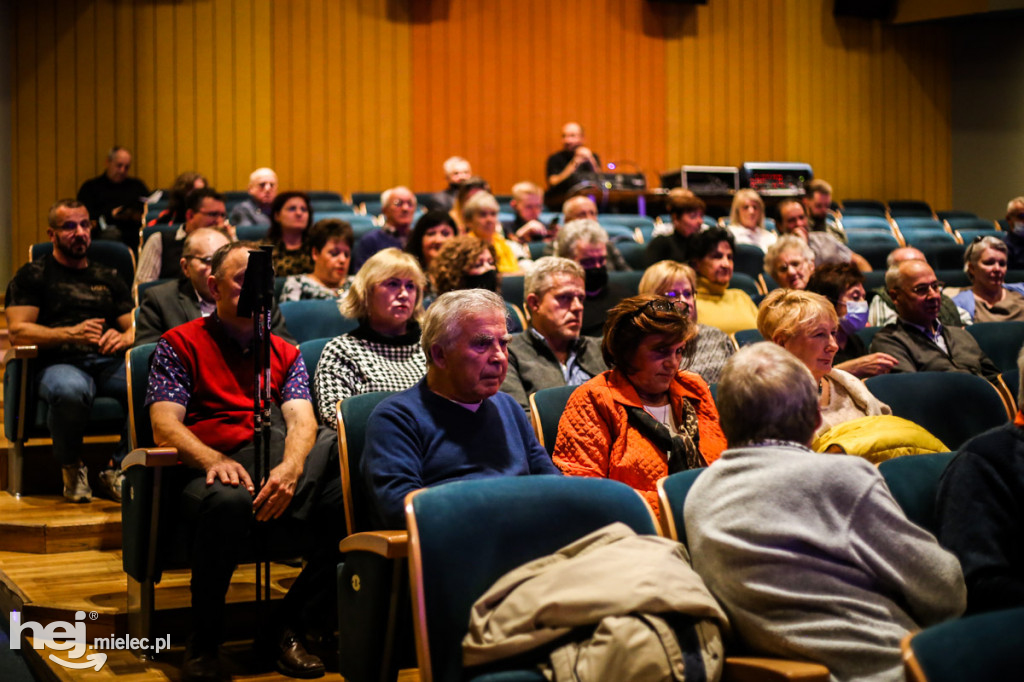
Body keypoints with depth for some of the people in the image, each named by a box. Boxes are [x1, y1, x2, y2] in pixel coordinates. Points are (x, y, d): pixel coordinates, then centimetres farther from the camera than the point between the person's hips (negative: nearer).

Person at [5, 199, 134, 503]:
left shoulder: (108, 278, 27)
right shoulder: (33, 275, 15)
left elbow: (136, 327, 20)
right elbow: (18, 332, 2)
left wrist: (125, 337, -6)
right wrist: (71, 334, -13)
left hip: (109, 363, 3)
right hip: (60, 363, -3)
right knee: (69, 390, -42)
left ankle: (118, 470, -16)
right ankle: (72, 468, -12)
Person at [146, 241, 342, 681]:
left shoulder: (284, 352, 24)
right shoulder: (180, 344, 13)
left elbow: (301, 420, 6)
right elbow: (164, 426, -1)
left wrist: (291, 467, -18)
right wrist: (213, 460, -22)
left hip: (279, 470, 4)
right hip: (214, 474, -3)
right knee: (230, 501, -40)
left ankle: (288, 629, -12)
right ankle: (203, 644, -18)